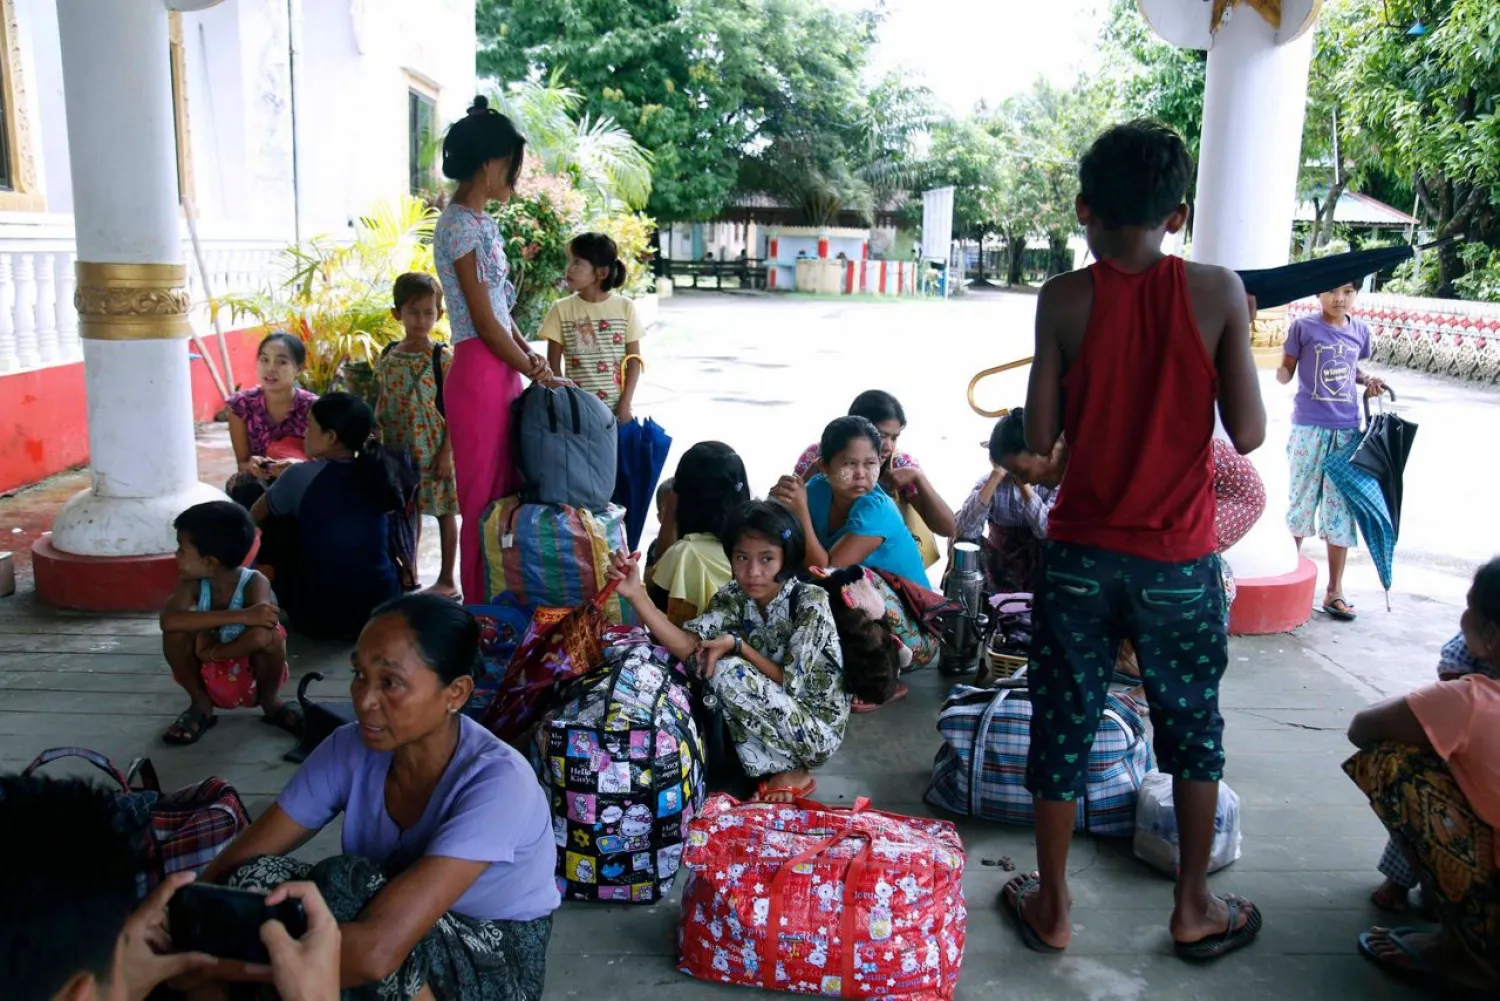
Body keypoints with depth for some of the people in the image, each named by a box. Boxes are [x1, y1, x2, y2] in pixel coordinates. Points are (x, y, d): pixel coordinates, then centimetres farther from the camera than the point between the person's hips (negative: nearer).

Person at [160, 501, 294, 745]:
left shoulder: (254, 583, -23)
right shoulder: (191, 585, -16)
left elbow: (262, 631, -41)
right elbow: (168, 620, -38)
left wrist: (213, 652, -32)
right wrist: (241, 616, -46)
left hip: (254, 678, -2)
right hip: (210, 679, 3)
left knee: (268, 635, -34)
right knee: (176, 632, -25)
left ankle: (270, 702, -3)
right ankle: (201, 705, 0)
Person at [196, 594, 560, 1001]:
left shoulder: (497, 782, -31)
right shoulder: (351, 749, -12)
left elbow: (378, 950, -40)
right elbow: (228, 870, -10)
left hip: (495, 965, -5)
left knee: (344, 884, -31)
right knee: (256, 879, -21)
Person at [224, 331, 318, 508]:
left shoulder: (312, 408, -13)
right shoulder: (242, 405, -9)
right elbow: (242, 462, -3)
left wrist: (300, 466, -35)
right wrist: (250, 464, -28)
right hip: (257, 480, 1)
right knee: (247, 490, -32)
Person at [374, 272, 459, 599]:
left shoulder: (442, 358, -7)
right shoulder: (388, 358, 6)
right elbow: (380, 406, 12)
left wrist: (447, 452, -13)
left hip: (433, 450, -4)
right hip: (398, 450, 4)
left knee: (443, 511, 4)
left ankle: (447, 580, 13)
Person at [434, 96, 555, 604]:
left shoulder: (481, 222, 15)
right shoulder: (459, 227, -14)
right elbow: (484, 321, -16)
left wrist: (530, 354, 1)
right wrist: (536, 373, -7)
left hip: (503, 370, 9)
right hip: (480, 374, -9)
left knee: (509, 491, 14)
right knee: (485, 499, 0)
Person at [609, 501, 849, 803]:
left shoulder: (810, 602, -20)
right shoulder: (734, 597, -4)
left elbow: (790, 683, -19)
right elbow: (689, 646, -20)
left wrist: (737, 645, -23)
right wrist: (636, 594, -29)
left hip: (817, 727, -6)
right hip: (773, 719, 7)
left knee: (727, 671, -23)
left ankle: (792, 773, -7)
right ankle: (778, 766, -1)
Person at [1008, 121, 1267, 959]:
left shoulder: (1065, 300, -8)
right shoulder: (1218, 291, -8)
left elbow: (1040, 436, -6)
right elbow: (1249, 433, -7)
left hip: (1081, 556, 0)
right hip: (1180, 561, 1)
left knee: (1064, 727, 12)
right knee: (1195, 731, 19)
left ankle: (1051, 906, 25)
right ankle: (1195, 909, 31)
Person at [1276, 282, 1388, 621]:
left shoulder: (1359, 330, 7)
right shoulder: (1304, 327, -5)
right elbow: (1285, 374, -2)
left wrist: (1368, 381, 1)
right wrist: (1280, 370, -23)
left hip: (1347, 430, 3)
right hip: (1309, 428, -3)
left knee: (1341, 509, 4)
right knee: (1302, 503, 6)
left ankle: (1334, 591, 12)